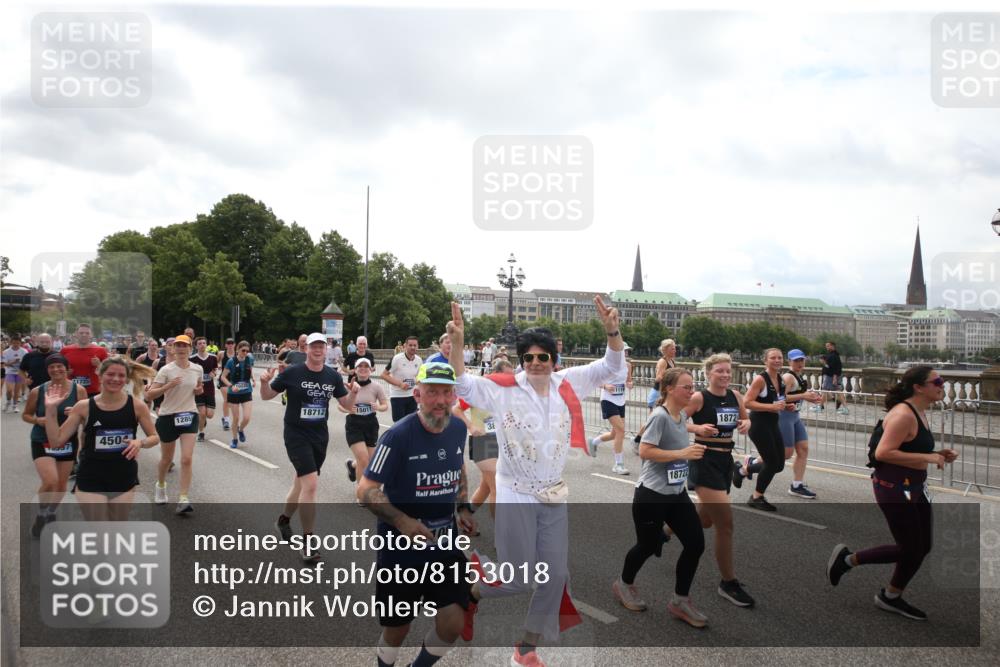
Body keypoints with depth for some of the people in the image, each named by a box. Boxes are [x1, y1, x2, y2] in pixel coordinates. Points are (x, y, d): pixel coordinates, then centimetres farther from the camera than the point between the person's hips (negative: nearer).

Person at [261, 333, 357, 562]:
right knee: (311, 483, -17)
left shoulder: (333, 376, 1)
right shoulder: (292, 372, -11)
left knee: (301, 482, 19)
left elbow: (347, 405, 7)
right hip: (296, 435, -5)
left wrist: (353, 393, -14)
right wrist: (265, 382, -23)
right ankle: (308, 542, -4)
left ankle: (284, 519, 47)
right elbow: (267, 396, -2)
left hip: (320, 436, 5)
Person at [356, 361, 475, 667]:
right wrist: (401, 521, -28)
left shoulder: (458, 429, -1)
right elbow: (366, 490, -16)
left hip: (446, 548, 4)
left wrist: (463, 507, 6)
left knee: (453, 625, -2)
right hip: (400, 552, -4)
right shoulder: (397, 436, -19)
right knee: (395, 633, 10)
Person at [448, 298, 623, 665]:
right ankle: (472, 593, 33)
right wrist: (457, 342, -35)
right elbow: (463, 384, -20)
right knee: (517, 580, 0)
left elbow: (612, 366, 0)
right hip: (515, 495, -4)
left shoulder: (568, 384, -2)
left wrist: (612, 331, -19)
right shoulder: (505, 389, -11)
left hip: (554, 495, 4)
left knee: (555, 576, 9)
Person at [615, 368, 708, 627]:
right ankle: (624, 584, 37)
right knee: (648, 546, 8)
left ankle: (680, 601, 18)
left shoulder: (683, 415, 6)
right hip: (651, 495, -8)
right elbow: (644, 451, -26)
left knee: (696, 543, 1)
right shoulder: (659, 416, -20)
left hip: (677, 493, 8)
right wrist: (682, 453, -26)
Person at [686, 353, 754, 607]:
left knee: (705, 520, 21)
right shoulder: (698, 398, -13)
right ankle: (729, 583, 6)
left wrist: (746, 423, -3)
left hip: (725, 461, 7)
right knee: (725, 522, -9)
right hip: (704, 461, -7)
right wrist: (698, 427, -27)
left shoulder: (735, 396, 4)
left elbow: (745, 419, 20)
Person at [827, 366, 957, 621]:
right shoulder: (903, 414, -21)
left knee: (922, 547, 13)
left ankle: (891, 597, 28)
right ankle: (847, 558, 15)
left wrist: (939, 455, 5)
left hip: (914, 487, 10)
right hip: (894, 488, -10)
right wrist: (928, 458, -25)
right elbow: (883, 453, -27)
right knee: (910, 550, 0)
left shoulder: (920, 412, 10)